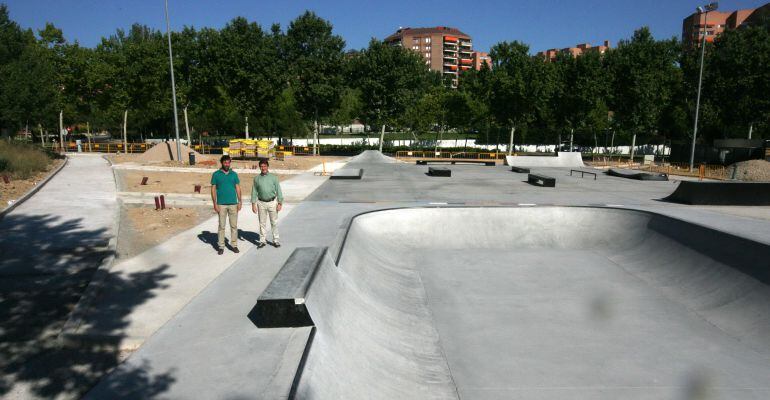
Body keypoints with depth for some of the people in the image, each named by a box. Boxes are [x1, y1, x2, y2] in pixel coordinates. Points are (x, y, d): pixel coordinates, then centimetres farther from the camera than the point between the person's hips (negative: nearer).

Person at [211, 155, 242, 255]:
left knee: (234, 225, 5)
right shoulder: (216, 174, 1)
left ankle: (234, 244, 15)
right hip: (221, 204, -2)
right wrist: (215, 204, -5)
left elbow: (238, 188, 8)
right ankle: (221, 246, 11)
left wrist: (240, 202, 1)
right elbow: (213, 189, 1)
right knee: (221, 226, 3)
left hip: (233, 204, 2)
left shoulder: (234, 174, 6)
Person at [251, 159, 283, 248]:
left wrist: (280, 203, -6)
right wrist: (253, 203, 0)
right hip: (261, 203, 1)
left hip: (272, 202, -1)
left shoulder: (273, 177, -1)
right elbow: (254, 191, 6)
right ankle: (262, 240, 16)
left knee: (274, 222, 4)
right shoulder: (257, 178, 2)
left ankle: (276, 240, 12)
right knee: (262, 223, 7)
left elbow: (278, 190, -1)